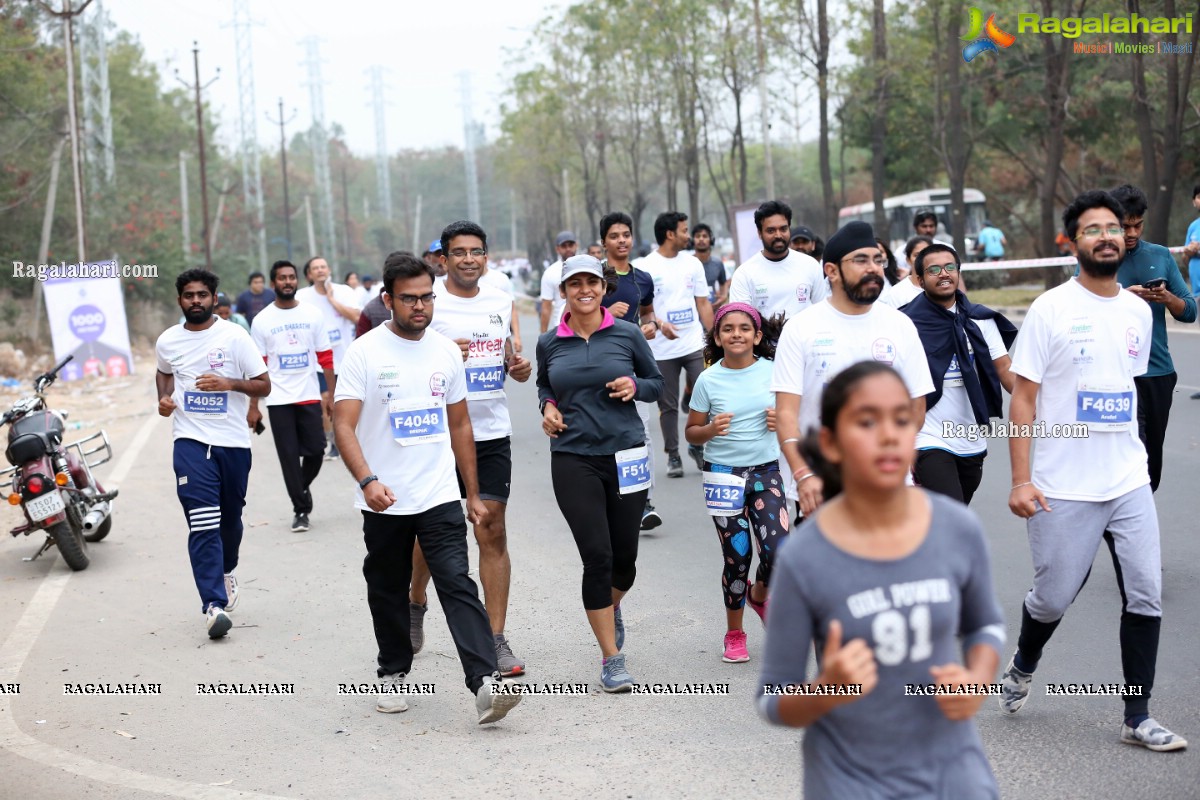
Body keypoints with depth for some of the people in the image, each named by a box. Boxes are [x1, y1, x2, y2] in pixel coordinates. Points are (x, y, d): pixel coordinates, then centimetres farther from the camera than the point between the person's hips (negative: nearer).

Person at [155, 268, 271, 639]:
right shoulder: (167, 342, 5)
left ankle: (226, 571, 46)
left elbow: (264, 385, -4)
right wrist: (164, 397, 7)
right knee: (203, 524, -12)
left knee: (230, 519, 16)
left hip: (233, 441, 0)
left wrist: (230, 383, -21)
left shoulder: (234, 336, -5)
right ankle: (214, 605, -15)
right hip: (191, 441, 0)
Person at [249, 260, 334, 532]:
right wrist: (253, 406, -2)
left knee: (315, 451, 0)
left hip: (309, 397, 1)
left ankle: (302, 488, 30)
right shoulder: (262, 321, 0)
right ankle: (301, 509, 11)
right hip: (279, 400, -1)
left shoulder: (313, 315, 3)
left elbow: (325, 357, 6)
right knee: (289, 456, 1)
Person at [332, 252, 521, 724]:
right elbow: (344, 425, -11)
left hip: (440, 498, 1)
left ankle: (485, 684, -19)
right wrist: (367, 481, -27)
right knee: (388, 594, 13)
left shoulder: (447, 352, 7)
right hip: (384, 503, -1)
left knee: (459, 586, -11)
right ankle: (393, 675, 32)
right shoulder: (365, 352, -5)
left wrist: (473, 494, 14)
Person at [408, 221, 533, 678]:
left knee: (492, 532, -2)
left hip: (492, 434, 3)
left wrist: (519, 368, 1)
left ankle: (496, 640, 4)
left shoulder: (500, 302, 9)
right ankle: (416, 606, 40)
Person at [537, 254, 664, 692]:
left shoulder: (627, 334, 1)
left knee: (624, 556, 8)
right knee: (597, 556, -8)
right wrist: (548, 406, 2)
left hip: (626, 454, 1)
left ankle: (611, 608, 45)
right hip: (573, 459, -1)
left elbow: (657, 383, 10)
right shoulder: (549, 343, 4)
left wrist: (635, 386, -10)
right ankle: (611, 659, 4)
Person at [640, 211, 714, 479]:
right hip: (662, 349, -3)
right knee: (668, 406, 5)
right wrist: (659, 324, -23)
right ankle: (673, 456, 16)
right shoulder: (646, 267, -3)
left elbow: (703, 303, 12)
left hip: (695, 345, 3)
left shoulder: (693, 263, 9)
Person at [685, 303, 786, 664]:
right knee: (737, 557, 2)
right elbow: (691, 432, 3)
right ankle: (734, 633, 23)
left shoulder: (773, 371, 0)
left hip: (766, 471, 1)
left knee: (778, 553, -9)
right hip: (723, 474, -1)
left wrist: (782, 421, -9)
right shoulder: (708, 380, -4)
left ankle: (759, 595, 27)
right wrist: (711, 429, -18)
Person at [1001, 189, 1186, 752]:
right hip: (1063, 489, -5)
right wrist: (1021, 480, -14)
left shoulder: (1138, 311, 9)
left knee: (1146, 597, 1)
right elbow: (1023, 398, -8)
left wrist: (1129, 458, 16)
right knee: (1054, 598, 5)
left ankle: (1137, 719, 12)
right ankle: (1023, 666, 36)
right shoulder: (1051, 309, -7)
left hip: (1130, 484, 5)